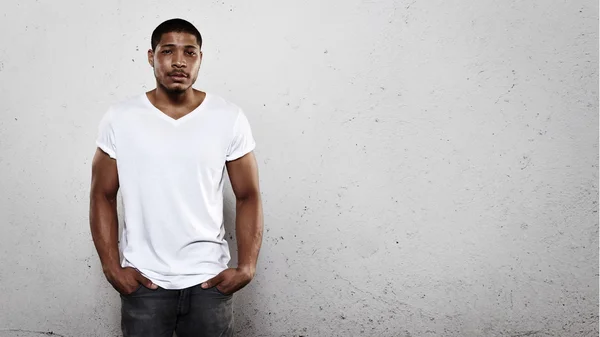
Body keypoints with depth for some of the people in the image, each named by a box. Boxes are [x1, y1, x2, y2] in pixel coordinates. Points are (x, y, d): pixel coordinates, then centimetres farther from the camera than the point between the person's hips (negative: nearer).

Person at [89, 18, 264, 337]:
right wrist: (112, 268, -6)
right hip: (142, 281, 0)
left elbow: (248, 196, -1)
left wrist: (246, 267, -10)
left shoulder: (229, 118, -5)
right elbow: (103, 195, 2)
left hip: (209, 280, 0)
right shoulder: (119, 118, -4)